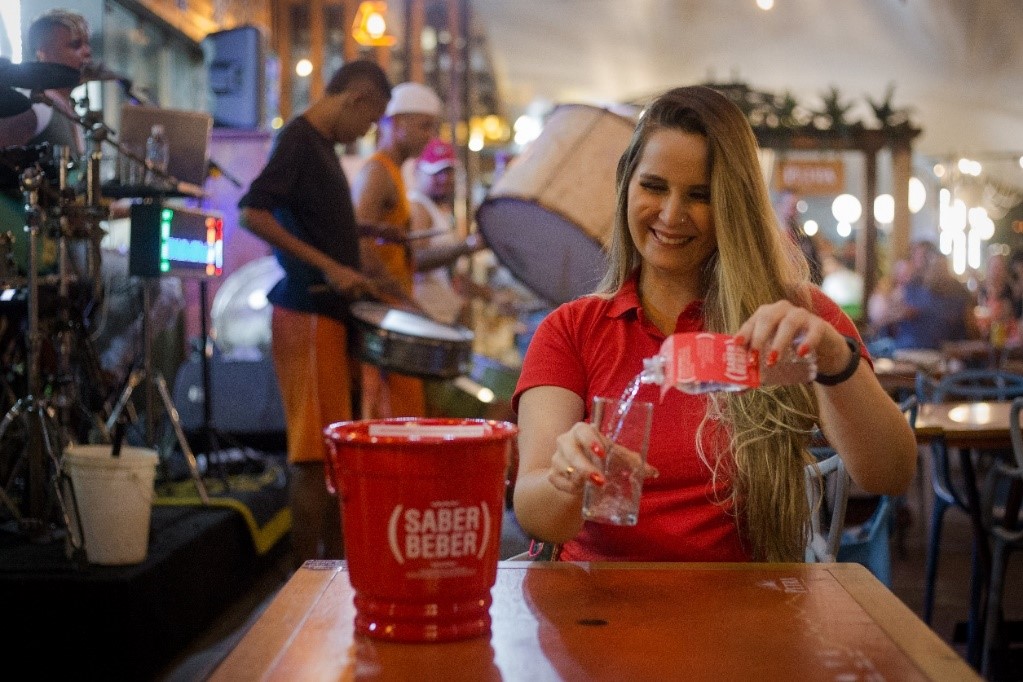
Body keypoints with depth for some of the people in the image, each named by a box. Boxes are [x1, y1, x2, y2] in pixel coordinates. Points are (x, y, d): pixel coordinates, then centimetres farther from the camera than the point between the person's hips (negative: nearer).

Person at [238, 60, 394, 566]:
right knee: (313, 458, -6)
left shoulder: (323, 144, 17)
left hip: (330, 312, 10)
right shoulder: (299, 139, -11)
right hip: (307, 314, -10)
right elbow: (252, 212, -22)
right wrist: (328, 267, -22)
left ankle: (334, 571, 25)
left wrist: (353, 277, 18)